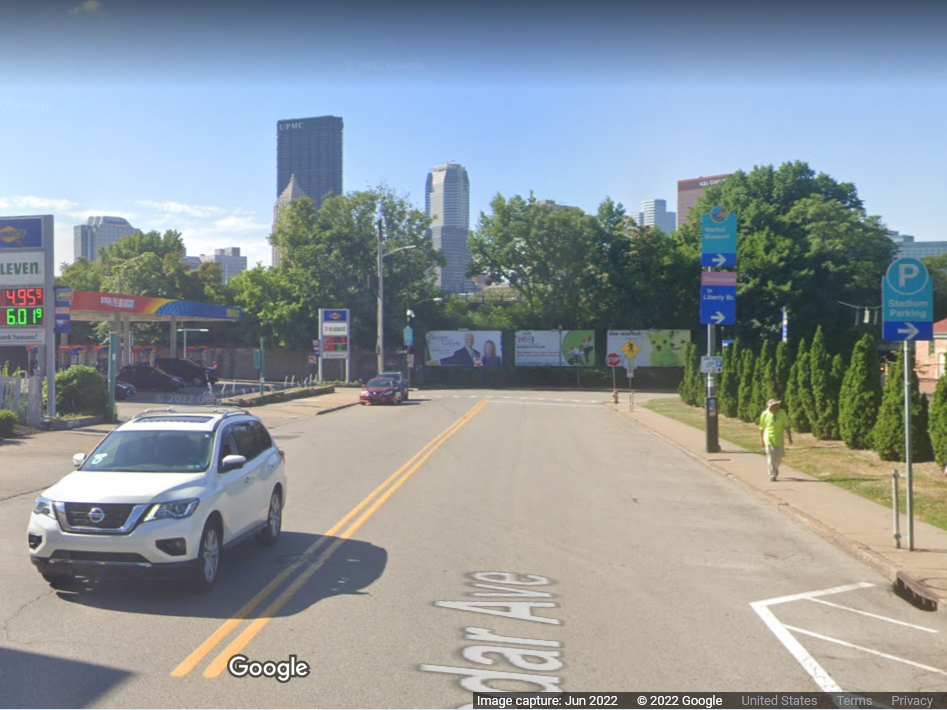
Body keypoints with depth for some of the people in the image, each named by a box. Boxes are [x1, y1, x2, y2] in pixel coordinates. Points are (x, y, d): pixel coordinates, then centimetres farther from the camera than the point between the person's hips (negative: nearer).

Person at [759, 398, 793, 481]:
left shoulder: (782, 413, -4)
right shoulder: (765, 414, -7)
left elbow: (786, 426, 2)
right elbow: (761, 428, 0)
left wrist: (789, 437, -1)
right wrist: (761, 440, 0)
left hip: (779, 439, 2)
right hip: (769, 439, -2)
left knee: (779, 458, 9)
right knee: (771, 458, -6)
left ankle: (775, 470, 36)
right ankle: (772, 475, 2)